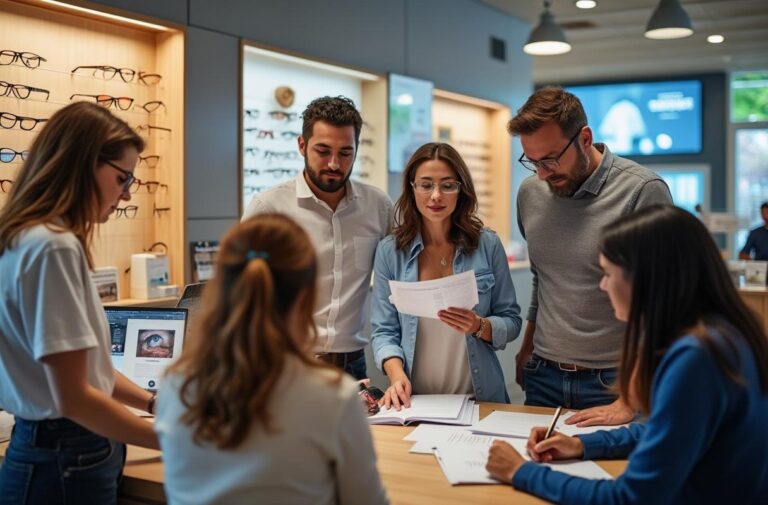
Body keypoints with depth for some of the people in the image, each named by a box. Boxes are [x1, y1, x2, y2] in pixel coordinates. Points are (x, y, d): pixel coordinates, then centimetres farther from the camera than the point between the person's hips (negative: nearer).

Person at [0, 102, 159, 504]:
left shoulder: (43, 239, 9)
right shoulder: (53, 247, -21)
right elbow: (73, 396, -23)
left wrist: (155, 404, 10)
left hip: (60, 451, 9)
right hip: (67, 463, -9)